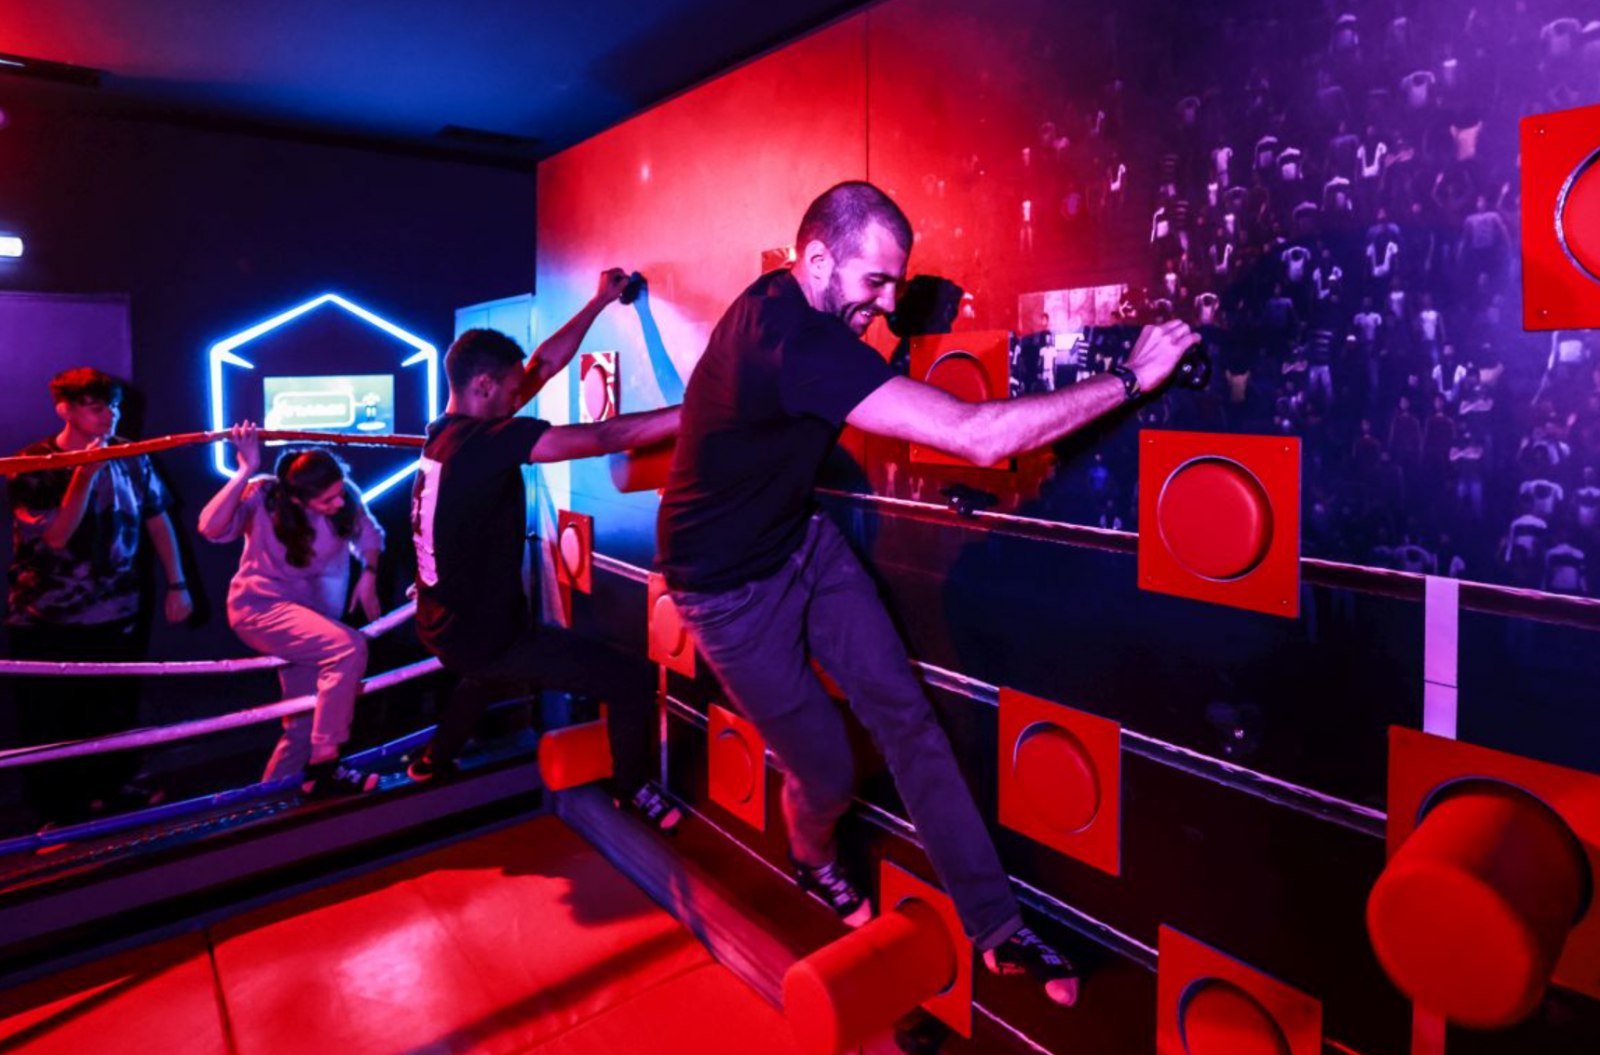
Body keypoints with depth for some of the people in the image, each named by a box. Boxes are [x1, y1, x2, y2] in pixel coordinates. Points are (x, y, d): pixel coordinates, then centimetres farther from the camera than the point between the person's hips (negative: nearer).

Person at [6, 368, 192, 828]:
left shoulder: (131, 458, 0)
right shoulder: (33, 465, -9)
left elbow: (157, 519, 7)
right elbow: (54, 536, -19)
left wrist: (176, 585, 4)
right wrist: (86, 473, -26)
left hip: (116, 617, 3)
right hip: (46, 625, -2)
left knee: (116, 717, 12)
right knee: (50, 726, 8)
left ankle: (110, 791, 31)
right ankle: (56, 815, 24)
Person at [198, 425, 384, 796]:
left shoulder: (347, 498, -11)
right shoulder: (263, 497, -19)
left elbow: (369, 535, 6)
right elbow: (211, 528, -34)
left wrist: (368, 576, -10)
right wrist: (246, 470, -36)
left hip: (305, 612, 6)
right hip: (260, 608, -5)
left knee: (309, 718, 8)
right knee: (349, 648, -30)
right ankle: (323, 769, -19)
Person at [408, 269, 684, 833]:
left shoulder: (447, 431, 3)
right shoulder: (481, 442, -24)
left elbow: (544, 365, 6)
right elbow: (598, 438, -30)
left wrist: (599, 302, 9)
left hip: (445, 626, 10)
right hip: (485, 636, -10)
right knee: (635, 681, -5)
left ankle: (433, 761, 55)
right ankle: (632, 790, 18)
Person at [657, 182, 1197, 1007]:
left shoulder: (781, 301, -3)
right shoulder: (796, 342, -34)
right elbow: (979, 438, -38)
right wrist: (1130, 378, -28)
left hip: (803, 541, 8)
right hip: (730, 586, -8)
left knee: (906, 717, 0)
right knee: (826, 775, 4)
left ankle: (996, 926, 10)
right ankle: (813, 860, 41)